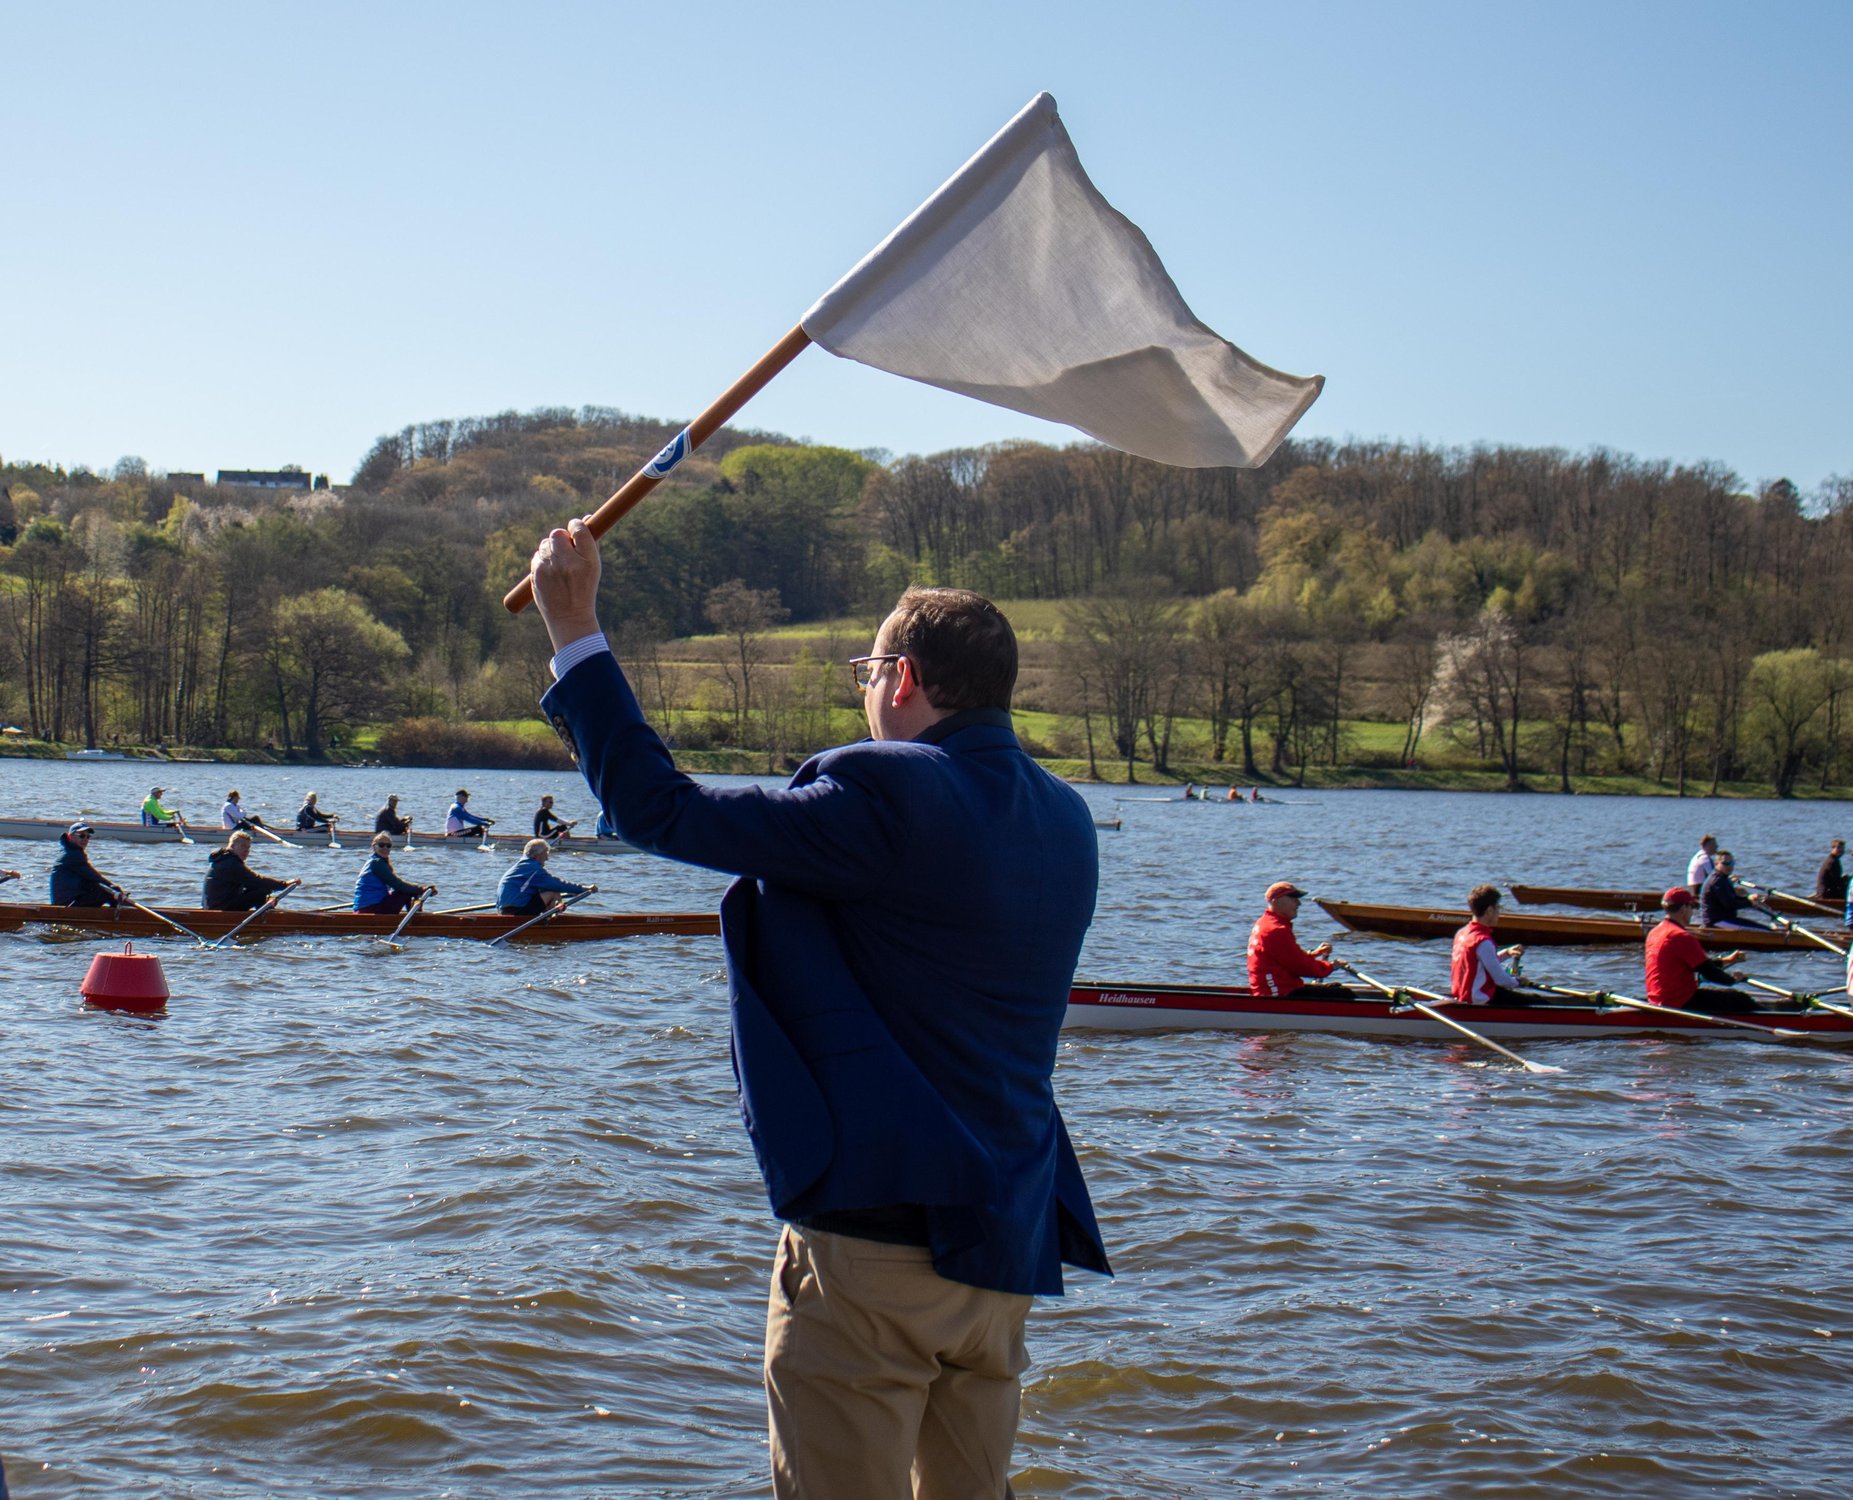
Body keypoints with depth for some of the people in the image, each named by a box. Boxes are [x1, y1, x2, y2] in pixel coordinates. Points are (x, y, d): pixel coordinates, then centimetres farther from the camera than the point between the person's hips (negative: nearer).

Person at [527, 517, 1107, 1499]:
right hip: (1010, 1241, 8)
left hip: (876, 1234, -8)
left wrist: (575, 634, -5)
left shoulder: (886, 797, -17)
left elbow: (658, 811, -13)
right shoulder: (1067, 822, 8)